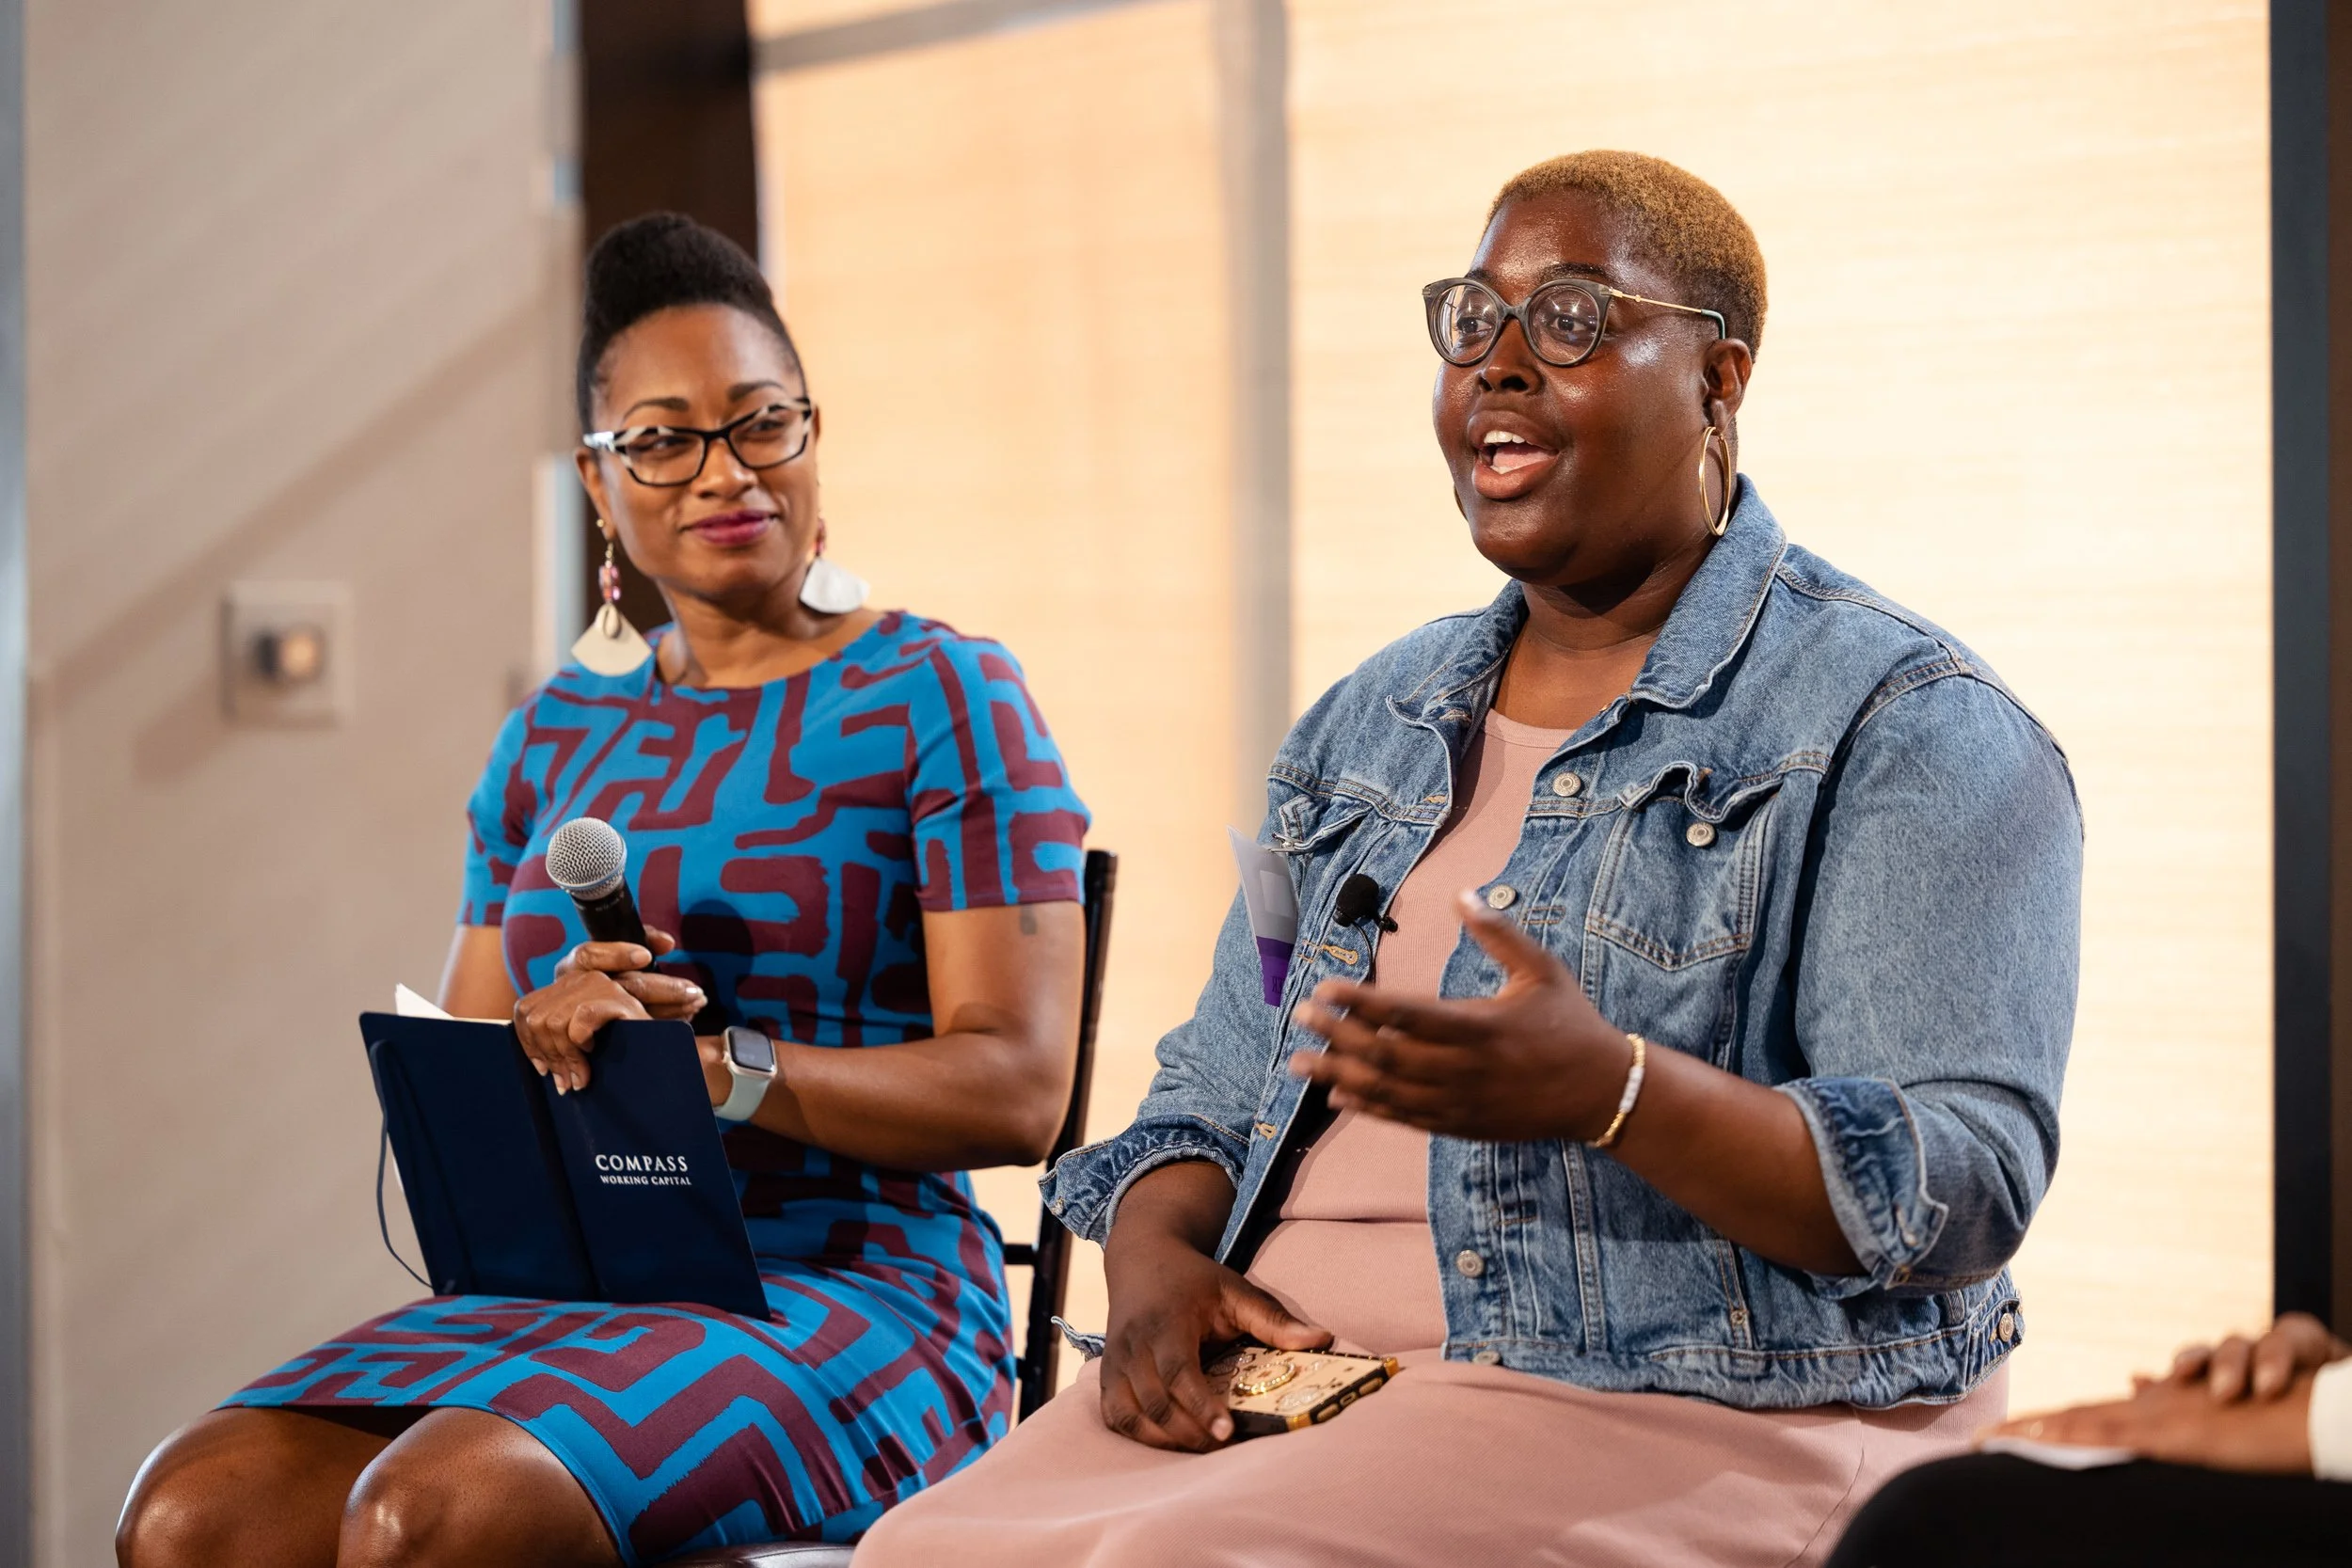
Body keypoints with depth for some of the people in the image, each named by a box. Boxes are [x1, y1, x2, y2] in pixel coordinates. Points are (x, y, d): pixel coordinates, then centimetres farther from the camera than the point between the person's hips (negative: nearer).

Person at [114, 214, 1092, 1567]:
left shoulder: (943, 698, 1)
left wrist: (707, 1066, -21)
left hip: (846, 1300, -5)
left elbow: (1018, 1089, -8)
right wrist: (555, 1034, -9)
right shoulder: (556, 738, 19)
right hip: (559, 1299, 6)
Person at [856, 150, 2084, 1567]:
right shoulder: (1371, 721, 20)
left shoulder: (1905, 725, -2)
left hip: (1676, 1398, -6)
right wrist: (1158, 1264, -3)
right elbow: (1214, 1100, 21)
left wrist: (1609, 1090, -28)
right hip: (1275, 1372, 6)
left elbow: (1969, 1192, -12)